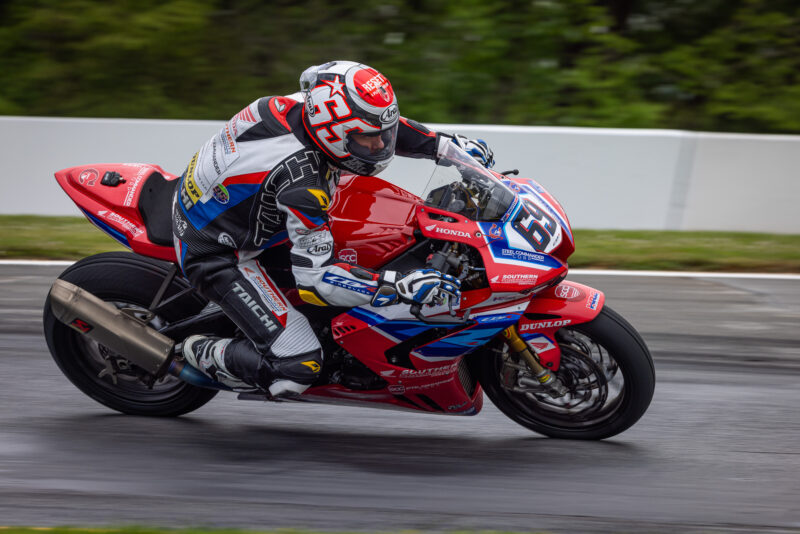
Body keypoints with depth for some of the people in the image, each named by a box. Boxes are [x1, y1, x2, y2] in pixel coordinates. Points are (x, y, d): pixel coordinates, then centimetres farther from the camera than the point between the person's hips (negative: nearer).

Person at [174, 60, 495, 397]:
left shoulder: (304, 105, -14)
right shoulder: (303, 182, -36)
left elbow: (372, 123, 6)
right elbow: (314, 277, -34)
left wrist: (447, 144, 1)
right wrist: (400, 286, -38)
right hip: (214, 255, -9)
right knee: (295, 366, -17)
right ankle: (201, 354, 9)